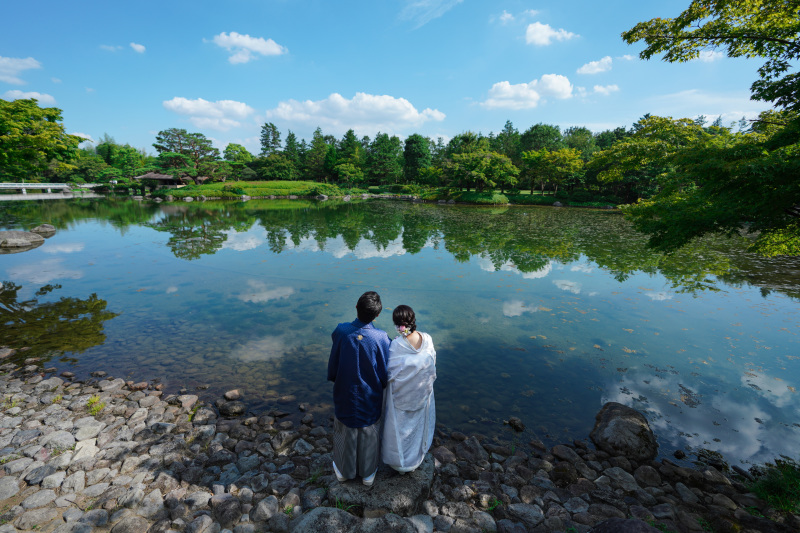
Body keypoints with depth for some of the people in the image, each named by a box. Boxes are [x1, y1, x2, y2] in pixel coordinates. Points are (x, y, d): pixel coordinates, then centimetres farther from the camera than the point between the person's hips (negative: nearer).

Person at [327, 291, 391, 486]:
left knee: (345, 432, 25)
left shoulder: (341, 331, -23)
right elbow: (385, 373, -13)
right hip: (371, 397, -1)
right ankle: (368, 474, 43)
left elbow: (333, 364, -9)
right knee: (369, 435, 23)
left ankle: (343, 470, 47)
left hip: (345, 395, 1)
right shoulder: (381, 338, -26)